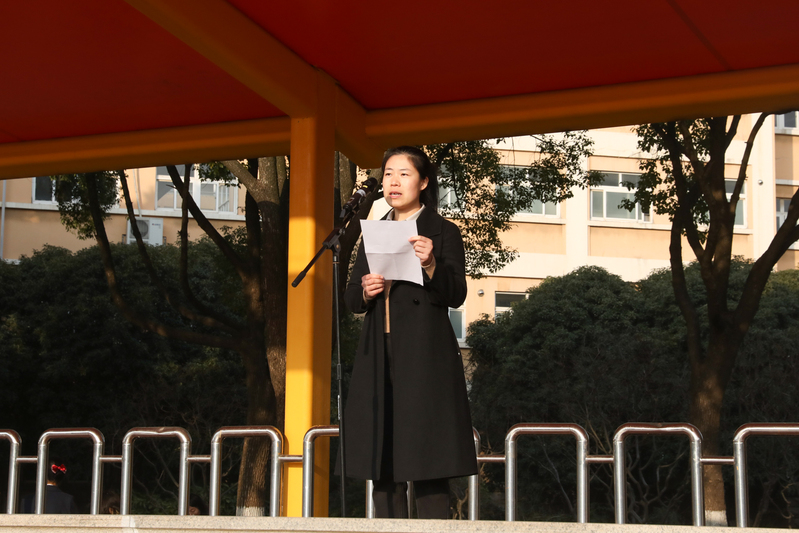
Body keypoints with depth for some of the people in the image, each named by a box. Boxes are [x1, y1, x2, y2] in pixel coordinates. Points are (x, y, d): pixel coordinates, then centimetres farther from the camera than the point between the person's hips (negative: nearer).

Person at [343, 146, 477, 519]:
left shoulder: (443, 232, 4)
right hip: (380, 357, 5)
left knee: (426, 461, -9)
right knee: (382, 461, 4)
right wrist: (364, 291, -6)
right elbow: (351, 300, 17)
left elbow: (456, 296, -6)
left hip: (424, 356, -5)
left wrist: (431, 265, -23)